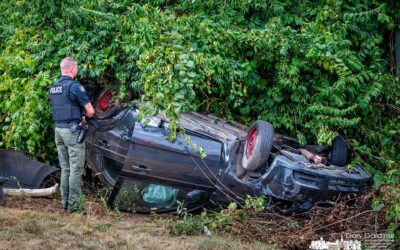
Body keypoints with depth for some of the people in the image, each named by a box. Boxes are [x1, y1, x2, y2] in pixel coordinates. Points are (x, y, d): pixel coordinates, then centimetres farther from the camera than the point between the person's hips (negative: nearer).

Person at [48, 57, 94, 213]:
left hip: (58, 129, 8)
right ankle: (74, 203, -2)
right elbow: (90, 111, -11)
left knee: (65, 168, 13)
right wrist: (84, 117, 11)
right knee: (76, 169, -3)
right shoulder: (74, 86, -12)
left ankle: (65, 201, 16)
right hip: (72, 129, -8)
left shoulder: (52, 88, 12)